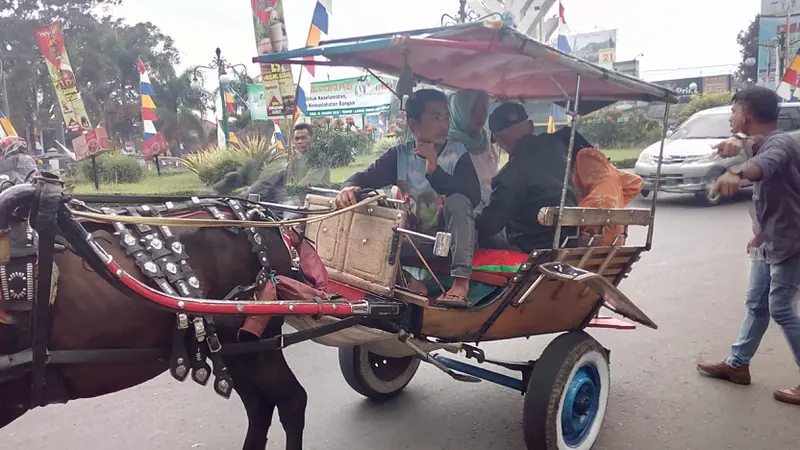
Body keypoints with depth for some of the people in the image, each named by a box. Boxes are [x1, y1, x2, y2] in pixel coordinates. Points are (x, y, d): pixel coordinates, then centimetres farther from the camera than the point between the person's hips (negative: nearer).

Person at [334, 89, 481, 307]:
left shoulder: (458, 153, -7)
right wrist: (349, 187, -33)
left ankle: (461, 280, -33)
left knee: (457, 200, -31)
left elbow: (473, 197, -21)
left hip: (451, 237, -1)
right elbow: (364, 177, -9)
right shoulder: (400, 154, 0)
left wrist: (435, 170, -32)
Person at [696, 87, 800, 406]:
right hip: (768, 242, 9)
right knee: (756, 305, 14)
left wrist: (737, 173, -69)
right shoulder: (762, 144, 11)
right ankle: (737, 364, 24)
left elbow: (765, 164, -48)